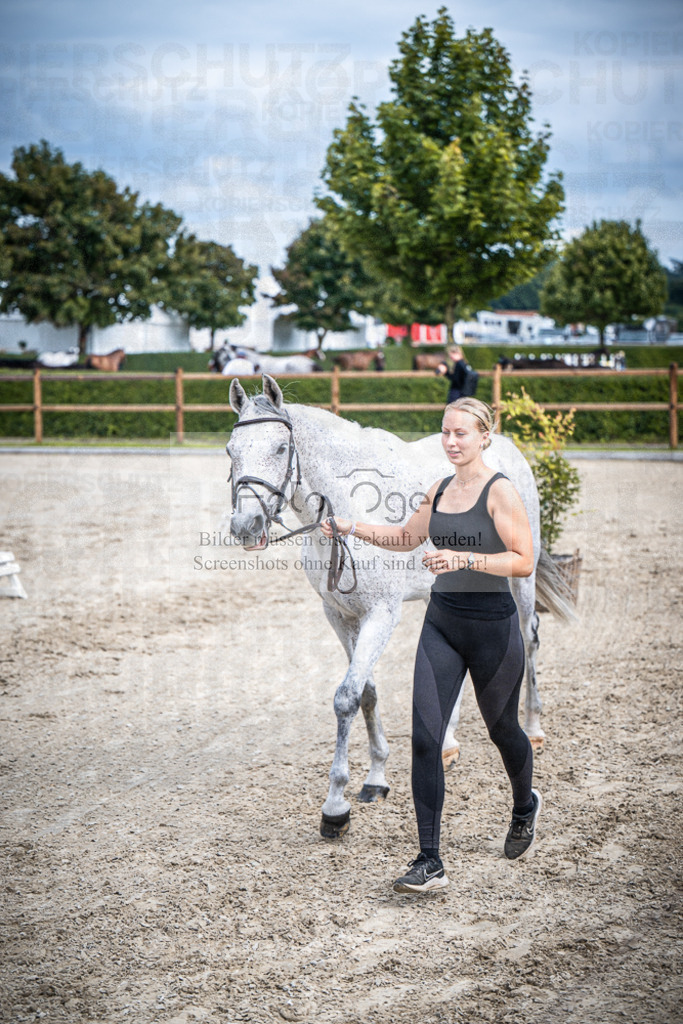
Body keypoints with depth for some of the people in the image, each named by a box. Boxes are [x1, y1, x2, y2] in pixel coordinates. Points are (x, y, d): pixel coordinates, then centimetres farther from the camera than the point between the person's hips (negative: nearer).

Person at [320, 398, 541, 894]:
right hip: (441, 623, 5)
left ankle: (525, 807, 48)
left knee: (502, 728, 15)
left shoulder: (501, 491, -11)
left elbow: (524, 561, -16)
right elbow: (408, 536, 25)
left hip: (492, 625, -5)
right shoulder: (439, 490, 9)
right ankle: (430, 862, -5)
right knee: (426, 737, -7)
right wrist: (352, 528, 14)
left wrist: (464, 558, -26)